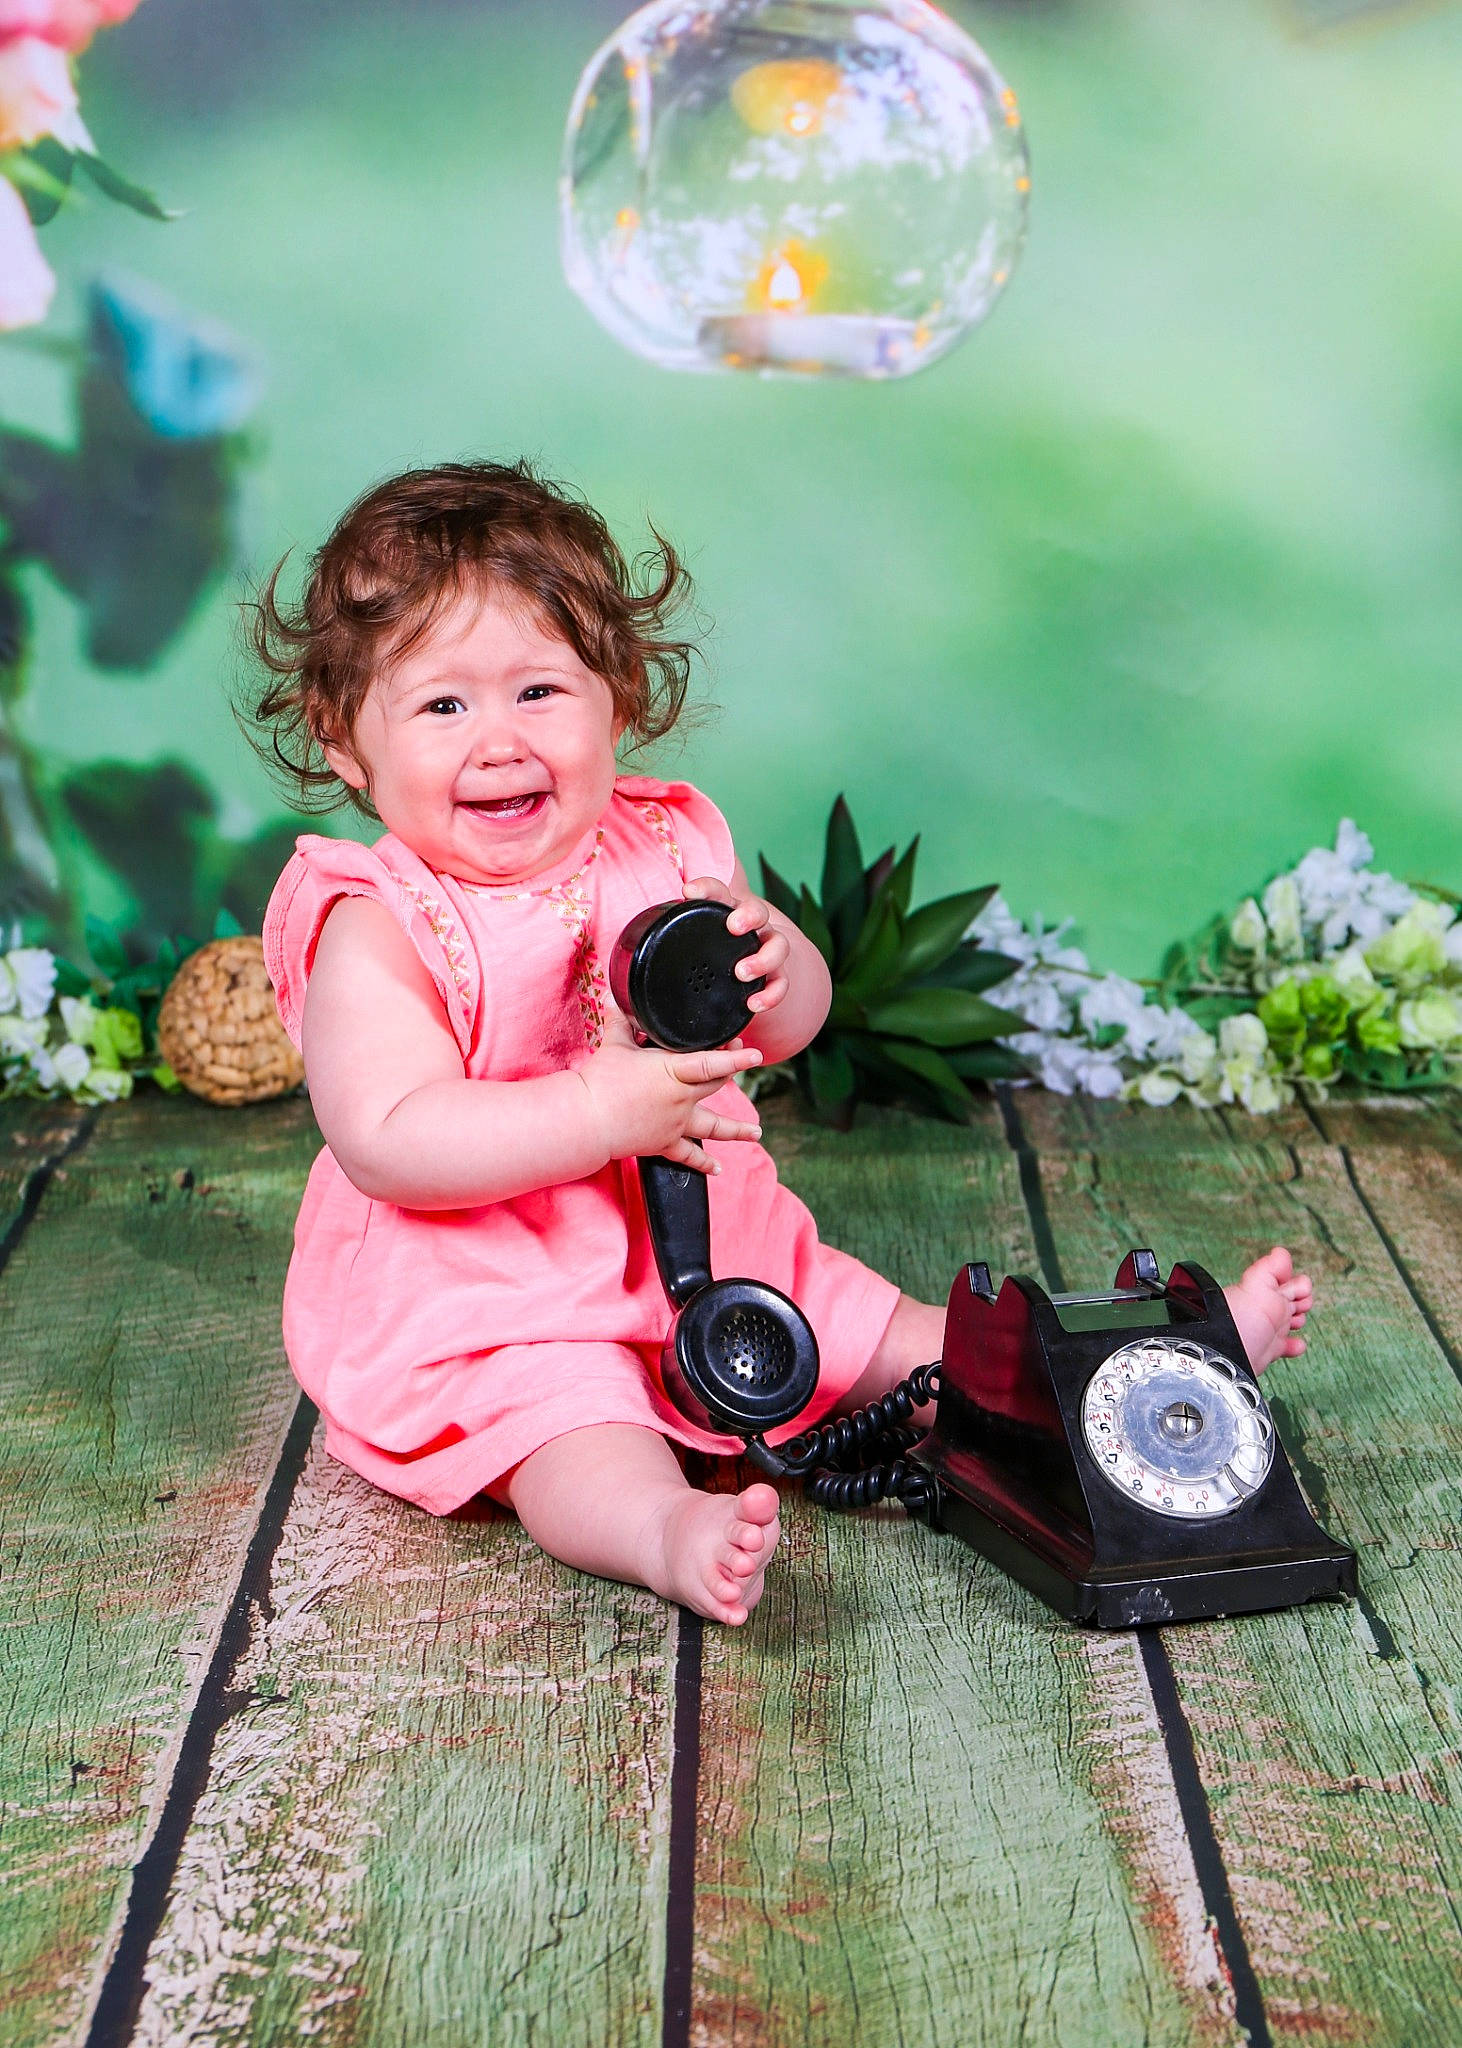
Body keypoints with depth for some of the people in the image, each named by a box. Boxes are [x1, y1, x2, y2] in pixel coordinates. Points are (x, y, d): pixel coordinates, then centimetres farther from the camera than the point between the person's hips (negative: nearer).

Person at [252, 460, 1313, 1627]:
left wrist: (763, 952, -17)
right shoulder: (374, 931, -14)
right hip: (480, 1311, -5)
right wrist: (598, 1114, -33)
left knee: (893, 1332, 6)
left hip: (703, 1250, 6)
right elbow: (387, 1144, -25)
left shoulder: (662, 851, 3)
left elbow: (793, 1026, 8)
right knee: (573, 1430, -35)